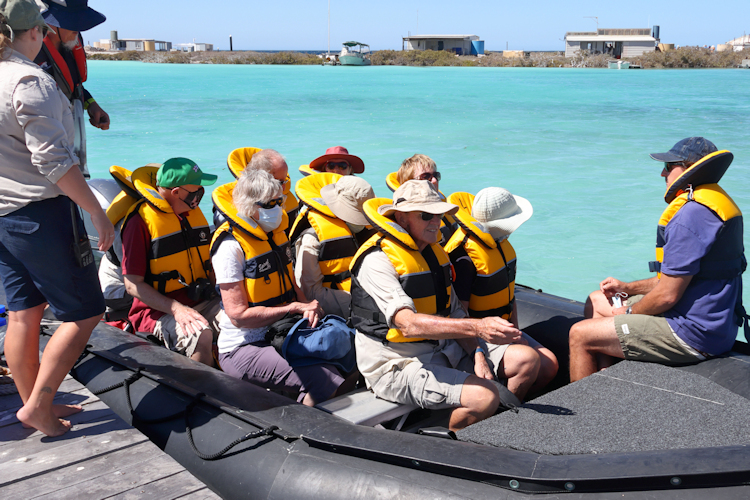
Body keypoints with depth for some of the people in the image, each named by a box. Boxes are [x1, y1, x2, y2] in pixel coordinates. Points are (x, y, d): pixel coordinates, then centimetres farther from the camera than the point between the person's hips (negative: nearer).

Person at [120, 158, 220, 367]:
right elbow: (132, 284, -12)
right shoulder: (140, 220, -11)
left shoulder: (193, 211, 13)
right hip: (158, 309, -6)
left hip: (199, 302, 6)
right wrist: (177, 309, -23)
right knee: (201, 336, -35)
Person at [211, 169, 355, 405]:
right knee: (322, 379, -27)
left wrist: (308, 307, -2)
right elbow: (239, 315, -19)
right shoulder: (231, 246, -16)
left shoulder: (275, 233, 9)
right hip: (241, 349, -8)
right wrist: (295, 308, -18)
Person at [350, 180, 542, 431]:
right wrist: (477, 327, -42)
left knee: (527, 360, 1)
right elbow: (408, 324, -33)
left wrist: (477, 353, -4)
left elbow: (454, 313, 14)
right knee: (485, 396, -28)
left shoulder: (435, 252, 10)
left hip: (442, 348, 8)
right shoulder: (377, 260, -19)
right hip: (398, 366, -8)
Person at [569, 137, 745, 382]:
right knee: (596, 302, 20)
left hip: (694, 334, -11)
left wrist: (629, 313, -5)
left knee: (580, 334, -10)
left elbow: (668, 295, -23)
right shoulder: (713, 202, 12)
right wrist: (626, 287, 13)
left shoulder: (692, 214, -24)